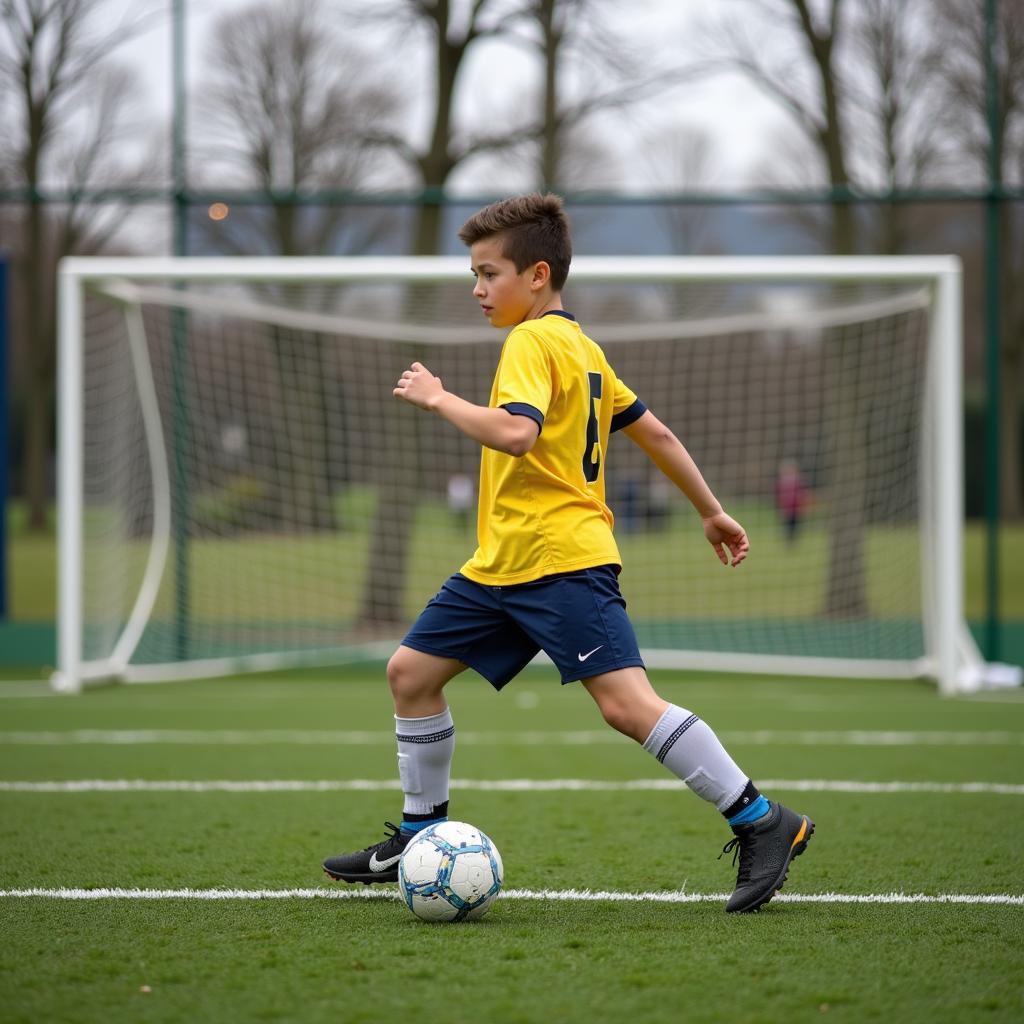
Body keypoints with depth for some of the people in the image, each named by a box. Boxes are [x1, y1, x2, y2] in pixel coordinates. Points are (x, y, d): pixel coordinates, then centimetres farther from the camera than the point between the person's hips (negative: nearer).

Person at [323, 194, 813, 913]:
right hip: (504, 566, 11)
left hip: (563, 561, -11)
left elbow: (516, 431, -28)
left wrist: (437, 399, -15)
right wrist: (712, 510, 27)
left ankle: (763, 826, -13)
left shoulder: (533, 341, -11)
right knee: (412, 671, 10)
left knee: (626, 702, -17)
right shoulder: (581, 346, 18)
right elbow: (653, 431, 22)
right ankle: (422, 836, 20)